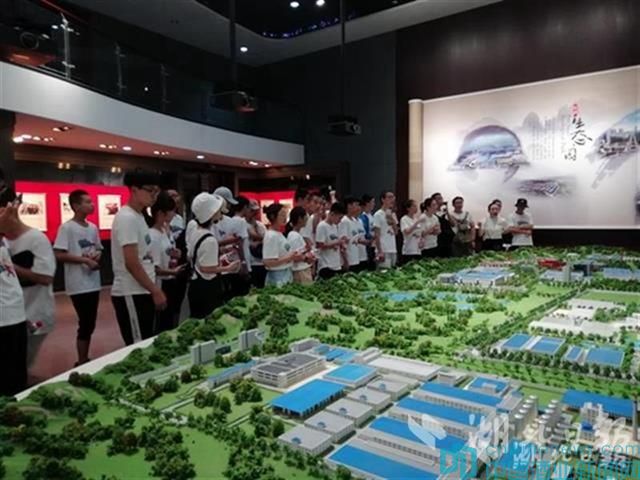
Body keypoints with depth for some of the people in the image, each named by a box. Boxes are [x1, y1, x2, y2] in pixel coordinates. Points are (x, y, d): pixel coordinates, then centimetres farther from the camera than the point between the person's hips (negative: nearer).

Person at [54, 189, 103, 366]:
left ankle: (85, 360, 26)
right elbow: (59, 255, -15)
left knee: (89, 324, 13)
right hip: (78, 285, -7)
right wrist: (84, 260, -17)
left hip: (93, 283, 7)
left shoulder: (93, 228, 10)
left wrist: (97, 256, -2)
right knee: (85, 324, -2)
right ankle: (81, 362, 10)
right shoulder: (67, 228, -10)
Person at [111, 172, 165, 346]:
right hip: (131, 294, -9)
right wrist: (156, 291, -16)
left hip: (141, 293, 9)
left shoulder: (138, 216, 13)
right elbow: (132, 264, -20)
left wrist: (153, 290, 16)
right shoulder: (127, 218, -16)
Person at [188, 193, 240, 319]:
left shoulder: (195, 234, 8)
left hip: (196, 286, 10)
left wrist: (219, 261, 17)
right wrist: (228, 268, -11)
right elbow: (207, 268, -22)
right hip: (207, 289, -10)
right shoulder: (209, 239, -22)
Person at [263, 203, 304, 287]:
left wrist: (294, 257, 1)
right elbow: (267, 262, -22)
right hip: (277, 277, -9)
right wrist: (288, 258, -21)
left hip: (287, 275, 9)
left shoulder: (279, 234, 11)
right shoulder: (271, 236, -16)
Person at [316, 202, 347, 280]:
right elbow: (319, 245, -16)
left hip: (337, 265, 8)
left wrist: (342, 243, 0)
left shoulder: (335, 226, 13)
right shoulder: (322, 226, -11)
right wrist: (337, 243, -17)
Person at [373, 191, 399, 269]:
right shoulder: (378, 215, -9)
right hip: (383, 251, -7)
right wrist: (380, 251, -16)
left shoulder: (392, 214, 13)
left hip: (393, 250, 8)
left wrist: (393, 221, -6)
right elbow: (376, 235, -11)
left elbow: (396, 232, 11)